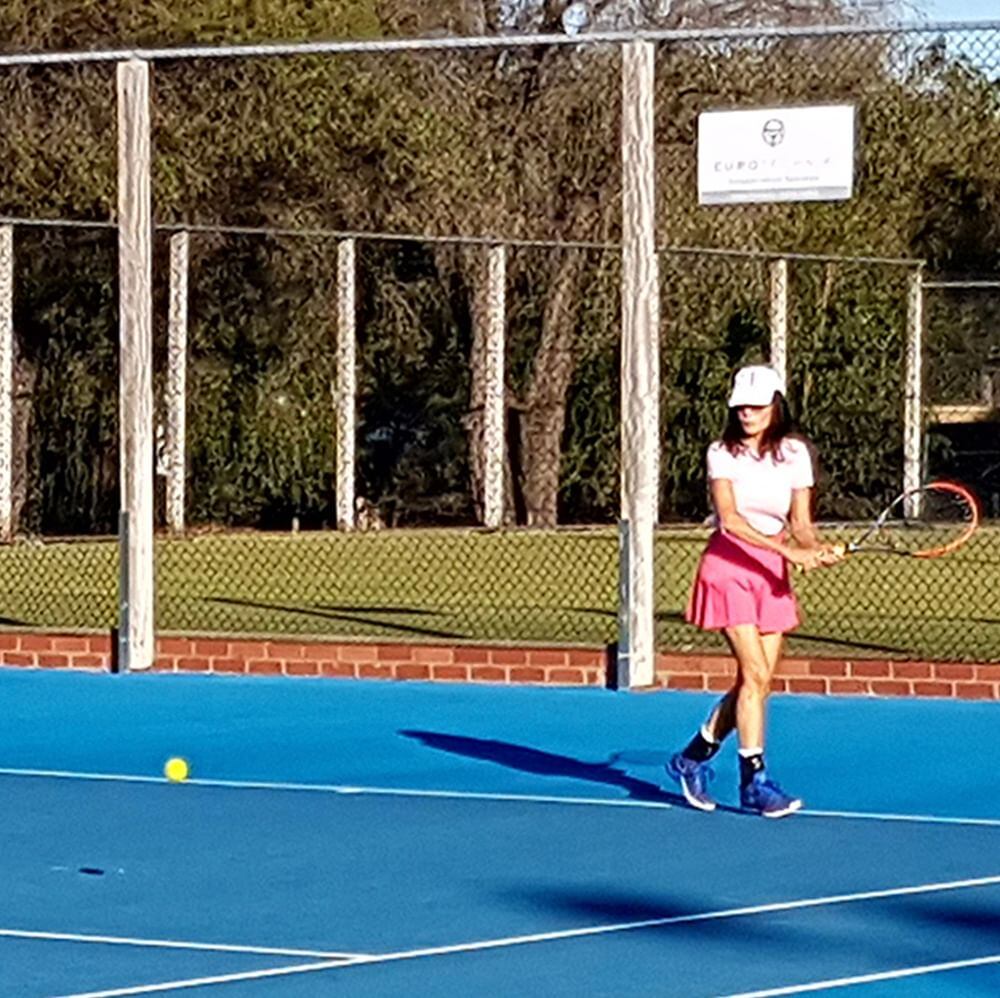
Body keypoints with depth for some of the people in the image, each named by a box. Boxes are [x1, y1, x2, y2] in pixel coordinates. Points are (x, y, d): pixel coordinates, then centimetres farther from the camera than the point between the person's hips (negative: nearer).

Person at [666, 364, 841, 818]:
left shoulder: (795, 454, 3)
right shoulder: (722, 454, -7)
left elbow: (800, 521, 2)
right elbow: (730, 520, -18)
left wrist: (816, 548, -21)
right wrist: (788, 550, -27)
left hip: (772, 572, 4)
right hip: (729, 566, -4)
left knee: (758, 681, 4)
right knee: (755, 673, -13)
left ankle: (693, 758, 22)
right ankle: (754, 782, -8)